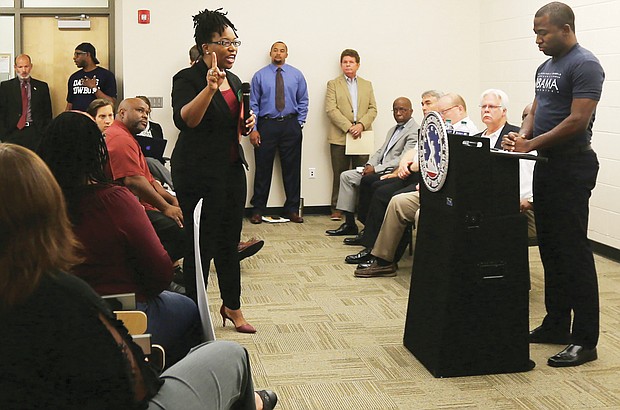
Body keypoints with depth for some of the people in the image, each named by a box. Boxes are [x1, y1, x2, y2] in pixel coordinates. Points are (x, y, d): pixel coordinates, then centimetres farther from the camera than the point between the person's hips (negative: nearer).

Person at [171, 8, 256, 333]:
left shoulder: (234, 81, 13)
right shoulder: (188, 79, -11)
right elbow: (185, 121, -28)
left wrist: (248, 123, 5)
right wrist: (209, 88, -38)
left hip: (232, 169, 7)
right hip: (199, 174, -7)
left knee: (229, 241, 14)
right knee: (201, 244, 0)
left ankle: (232, 306, 27)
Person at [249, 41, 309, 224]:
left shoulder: (296, 75, 8)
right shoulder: (260, 75, 4)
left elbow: (303, 101, 11)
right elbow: (253, 103, 2)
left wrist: (299, 123, 2)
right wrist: (253, 129, -5)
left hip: (290, 125, 1)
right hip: (266, 125, -1)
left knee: (292, 168, 4)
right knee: (263, 168, 1)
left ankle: (292, 209, 14)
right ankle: (258, 210, 9)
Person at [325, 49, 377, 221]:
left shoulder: (367, 85, 17)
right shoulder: (333, 84, 7)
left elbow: (373, 109, 9)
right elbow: (331, 110, -4)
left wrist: (361, 125, -9)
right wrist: (348, 127, -14)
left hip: (362, 136, 2)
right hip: (340, 137, -2)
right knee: (339, 175, 0)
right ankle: (337, 209, 7)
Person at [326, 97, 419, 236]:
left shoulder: (415, 131, -10)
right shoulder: (393, 130, 24)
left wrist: (375, 169, -19)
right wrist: (370, 165, 0)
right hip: (380, 170, 10)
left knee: (367, 180, -33)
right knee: (346, 176, 2)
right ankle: (349, 224, 1)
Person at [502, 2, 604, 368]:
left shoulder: (585, 65, -13)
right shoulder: (546, 67, 16)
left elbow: (578, 121, -20)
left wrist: (532, 145, -18)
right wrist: (523, 134, -2)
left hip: (572, 168, -9)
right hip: (547, 165, 10)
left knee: (573, 251, -8)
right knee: (550, 248, 14)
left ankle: (585, 340, -3)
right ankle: (556, 324, 24)